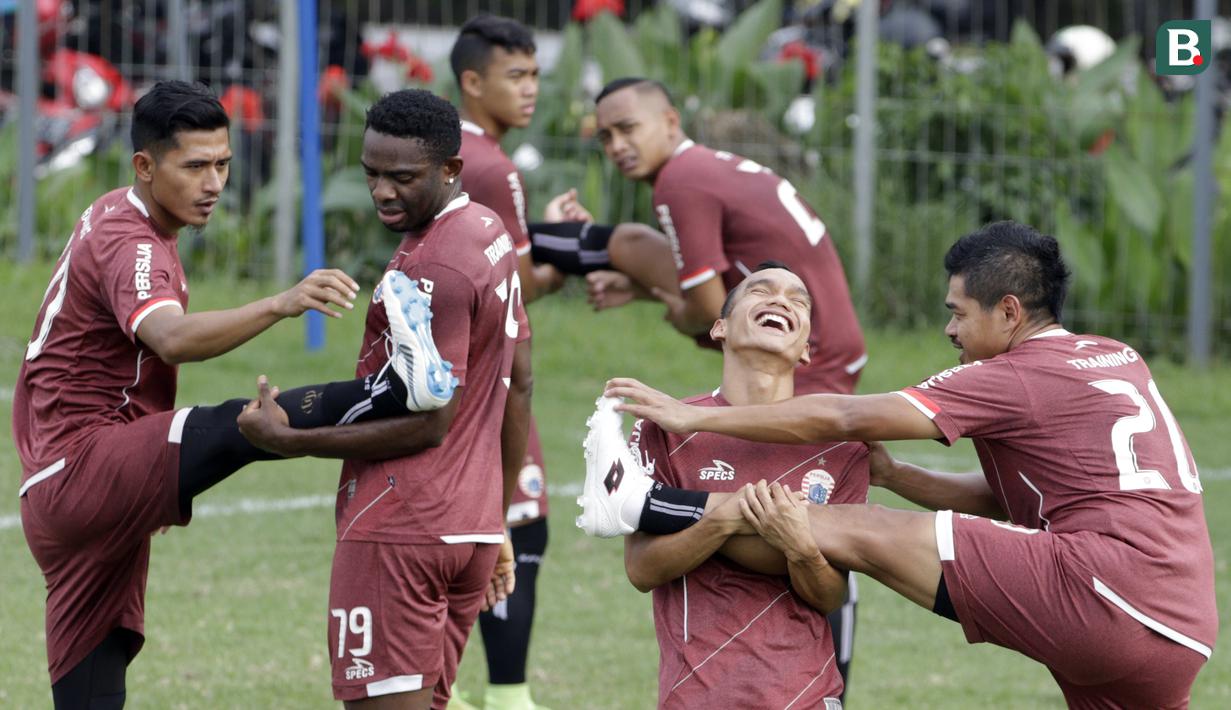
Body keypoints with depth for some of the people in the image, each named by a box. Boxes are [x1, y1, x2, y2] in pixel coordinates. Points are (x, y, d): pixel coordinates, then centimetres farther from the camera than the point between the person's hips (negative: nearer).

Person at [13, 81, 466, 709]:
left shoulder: (112, 218, 17)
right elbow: (171, 339, -37)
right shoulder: (128, 244, -15)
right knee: (232, 432, -34)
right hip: (83, 467, -11)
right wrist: (282, 305, -51)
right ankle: (396, 389, -56)